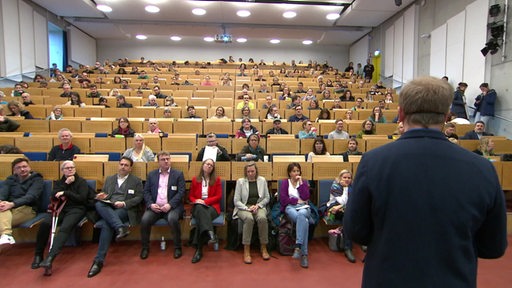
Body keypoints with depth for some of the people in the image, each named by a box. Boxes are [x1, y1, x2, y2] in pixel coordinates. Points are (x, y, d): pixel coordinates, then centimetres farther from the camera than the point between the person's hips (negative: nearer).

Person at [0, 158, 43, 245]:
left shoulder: (37, 180, 7)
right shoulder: (10, 179, 22)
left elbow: (31, 196, -10)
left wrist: (12, 204, -28)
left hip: (27, 209, -2)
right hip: (9, 208, 3)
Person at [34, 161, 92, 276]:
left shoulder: (81, 182, 12)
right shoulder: (59, 182, 25)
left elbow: (82, 198, -2)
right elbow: (54, 197, 6)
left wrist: (65, 193, -2)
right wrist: (66, 184, 0)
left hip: (76, 209, -4)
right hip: (60, 209, 4)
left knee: (65, 228, -33)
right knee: (45, 223, -28)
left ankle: (50, 257, -48)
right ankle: (38, 255, -16)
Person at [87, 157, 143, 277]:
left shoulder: (136, 181, 12)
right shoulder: (109, 179, 24)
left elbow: (139, 197, 2)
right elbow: (103, 194, 22)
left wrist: (124, 203, -13)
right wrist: (102, 197, -4)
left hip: (125, 209, -4)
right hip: (107, 208, 4)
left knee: (107, 224, -33)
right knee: (98, 204, -32)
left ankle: (99, 260, -31)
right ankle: (120, 227, -44)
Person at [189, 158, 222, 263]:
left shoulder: (216, 179, 11)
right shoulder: (195, 179, 15)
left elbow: (218, 196, 3)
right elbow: (191, 196, 16)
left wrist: (205, 201, -11)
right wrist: (196, 201, -9)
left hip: (212, 206, -1)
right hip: (198, 206, 1)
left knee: (201, 217, -34)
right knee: (200, 209, -38)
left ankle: (198, 249, -36)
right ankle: (210, 233, -60)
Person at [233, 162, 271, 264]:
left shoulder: (262, 180, 8)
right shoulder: (240, 181, 2)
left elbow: (267, 198, 10)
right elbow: (236, 200, 0)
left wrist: (258, 205, -7)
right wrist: (247, 208, -15)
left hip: (259, 207, 1)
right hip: (244, 207, -1)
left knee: (262, 218, -33)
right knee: (249, 219, -35)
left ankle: (263, 248, -17)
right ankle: (246, 250, -29)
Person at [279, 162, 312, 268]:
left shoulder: (304, 182, 20)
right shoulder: (284, 182, 16)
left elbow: (306, 197, 1)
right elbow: (282, 199, 2)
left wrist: (300, 183, 1)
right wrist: (297, 200, -2)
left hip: (303, 207, 1)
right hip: (290, 207, -1)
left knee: (301, 215, -40)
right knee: (304, 221, -36)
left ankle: (298, 247, -47)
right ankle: (304, 254, -40)